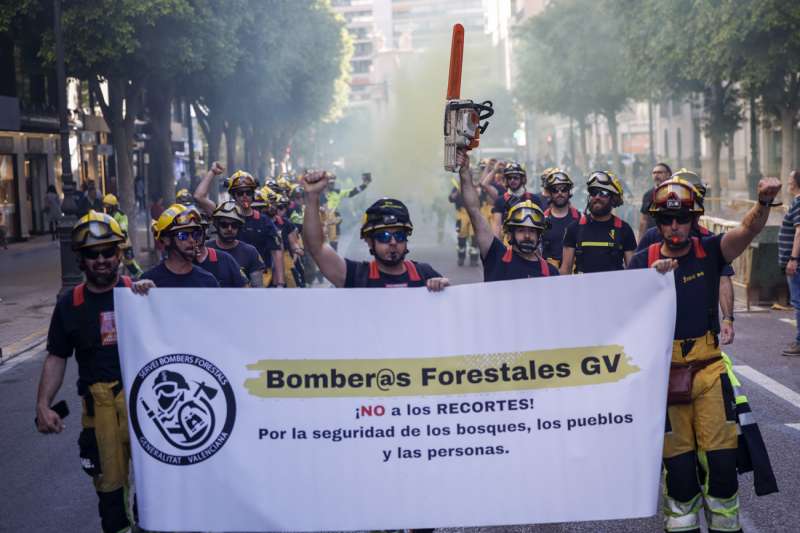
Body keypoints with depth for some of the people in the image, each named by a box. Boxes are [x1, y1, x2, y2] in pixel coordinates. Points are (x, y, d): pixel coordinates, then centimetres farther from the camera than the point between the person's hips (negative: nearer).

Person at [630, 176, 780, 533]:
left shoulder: (709, 250, 1)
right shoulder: (643, 261, 2)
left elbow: (747, 230, -17)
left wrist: (764, 202, -37)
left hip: (709, 368, 0)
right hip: (664, 371, 0)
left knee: (721, 457, -2)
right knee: (678, 462, 4)